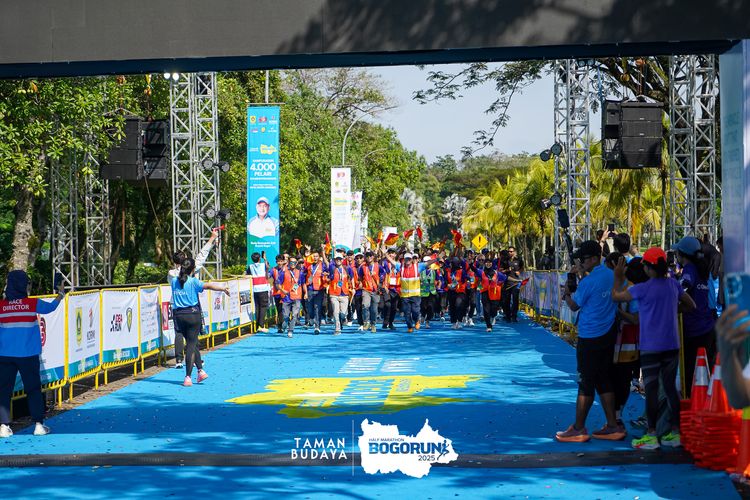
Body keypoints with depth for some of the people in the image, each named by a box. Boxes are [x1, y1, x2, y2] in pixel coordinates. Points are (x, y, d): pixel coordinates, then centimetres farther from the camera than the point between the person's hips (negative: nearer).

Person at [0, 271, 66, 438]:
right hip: (28, 355, -1)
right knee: (33, 389, 9)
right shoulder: (32, 304, -4)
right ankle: (38, 424, 8)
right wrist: (60, 295, 32)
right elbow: (50, 307, 13)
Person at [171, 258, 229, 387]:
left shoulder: (174, 281, 7)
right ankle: (188, 377, -5)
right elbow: (209, 286, -12)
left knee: (192, 343, 17)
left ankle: (200, 370, 11)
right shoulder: (193, 281, -8)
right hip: (192, 314, -4)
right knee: (191, 345, -2)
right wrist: (223, 288, -2)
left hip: (179, 316, 5)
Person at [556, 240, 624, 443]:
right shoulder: (611, 275, 6)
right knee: (604, 382, 13)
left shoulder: (588, 282, -17)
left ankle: (578, 429, 4)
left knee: (586, 384, -2)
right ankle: (612, 426, 13)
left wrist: (566, 294, 13)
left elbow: (574, 306, -5)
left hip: (590, 338, -8)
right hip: (608, 334, 8)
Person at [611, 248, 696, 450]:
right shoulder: (673, 285, 3)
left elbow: (615, 296, -3)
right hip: (672, 345, 5)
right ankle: (675, 433, 14)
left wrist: (618, 277, 12)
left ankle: (651, 435, 1)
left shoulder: (643, 289, -14)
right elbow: (691, 305, 15)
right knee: (670, 387, 11)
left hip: (651, 347, -5)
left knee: (651, 389, -1)